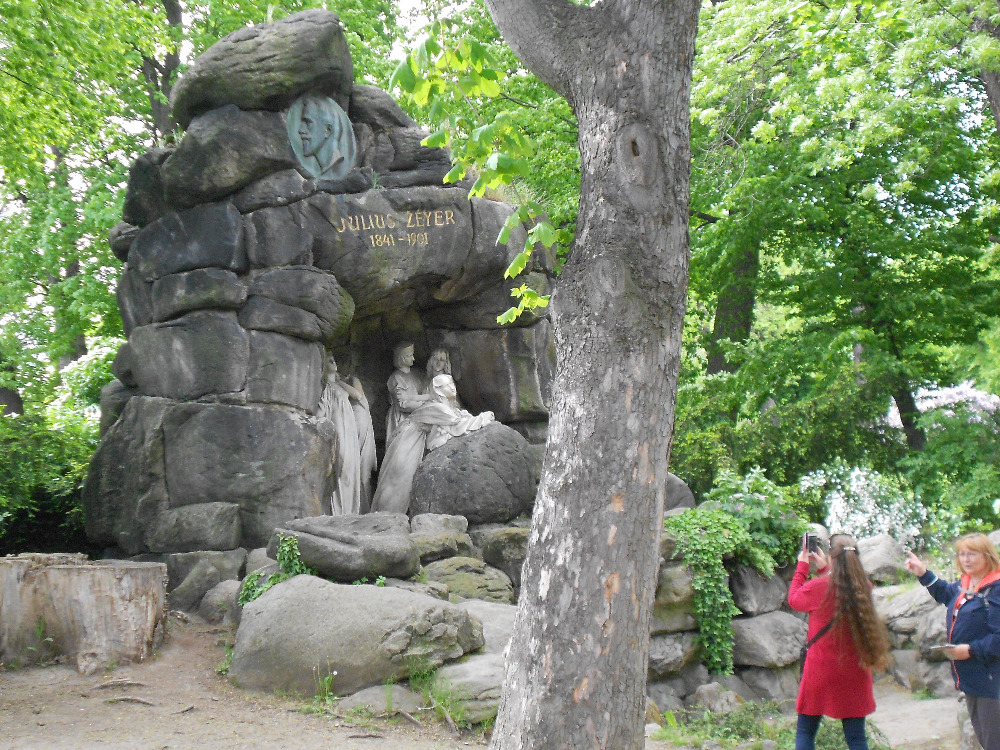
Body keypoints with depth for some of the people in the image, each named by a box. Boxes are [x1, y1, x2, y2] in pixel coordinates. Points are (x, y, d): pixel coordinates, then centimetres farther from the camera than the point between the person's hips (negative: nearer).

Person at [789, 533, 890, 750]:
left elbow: (793, 599, 5)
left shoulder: (819, 587, -16)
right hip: (855, 673, 4)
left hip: (821, 671, -3)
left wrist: (802, 566, 14)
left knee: (805, 732, 9)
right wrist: (823, 569, 21)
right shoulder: (864, 587, -4)